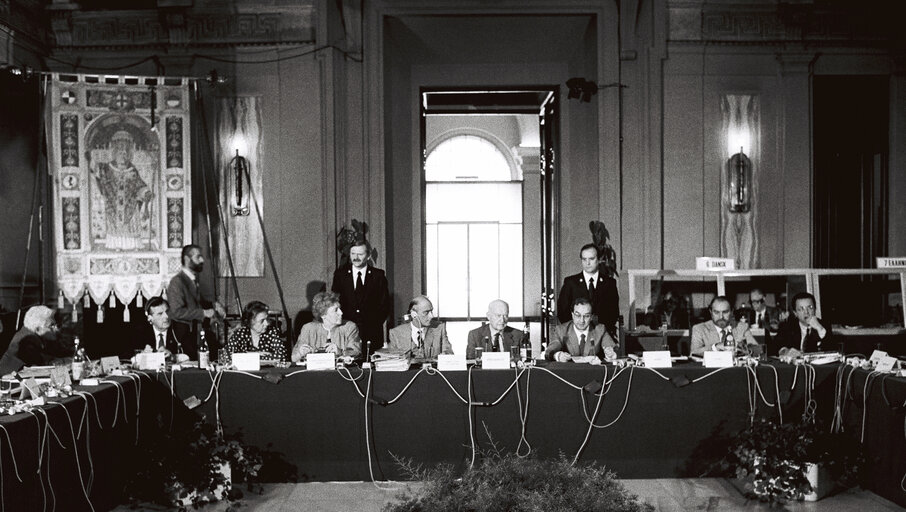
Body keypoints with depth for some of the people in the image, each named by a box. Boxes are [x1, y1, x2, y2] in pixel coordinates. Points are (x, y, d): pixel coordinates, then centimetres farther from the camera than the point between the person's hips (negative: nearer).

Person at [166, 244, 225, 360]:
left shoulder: (194, 279, 13)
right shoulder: (177, 281, -12)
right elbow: (177, 312, -20)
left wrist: (213, 305, 11)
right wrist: (203, 313, -17)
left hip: (196, 329, 8)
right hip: (184, 332, -8)